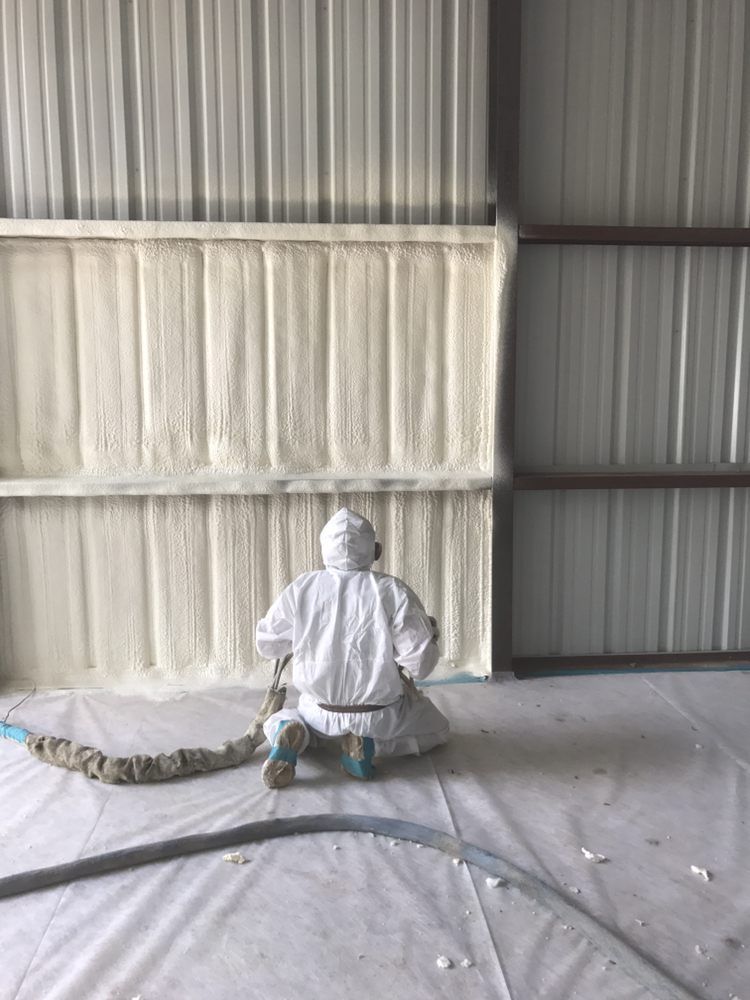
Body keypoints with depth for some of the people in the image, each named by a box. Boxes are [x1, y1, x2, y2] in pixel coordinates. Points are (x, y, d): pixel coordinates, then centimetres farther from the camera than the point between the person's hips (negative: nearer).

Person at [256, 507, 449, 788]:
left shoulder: (301, 589, -10)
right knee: (437, 728, 26)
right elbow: (420, 664, -18)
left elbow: (266, 645, 2)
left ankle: (291, 736, -4)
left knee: (276, 721, 33)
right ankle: (369, 742, -3)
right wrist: (430, 633, 3)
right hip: (380, 714, -2)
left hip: (321, 712, 3)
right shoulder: (392, 591, -17)